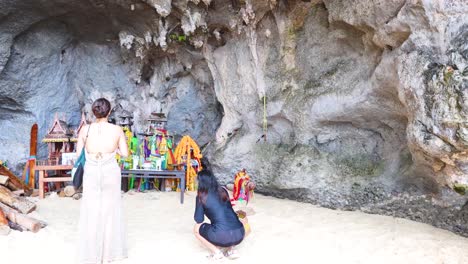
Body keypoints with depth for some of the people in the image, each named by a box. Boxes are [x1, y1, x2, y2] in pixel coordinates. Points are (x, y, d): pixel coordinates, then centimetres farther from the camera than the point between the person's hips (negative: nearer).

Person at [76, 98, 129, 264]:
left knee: (91, 212, 9)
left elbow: (78, 153, 1)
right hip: (110, 173, 0)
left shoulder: (85, 130, -7)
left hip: (91, 173, 0)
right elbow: (125, 153, -3)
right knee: (110, 211, 13)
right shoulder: (117, 130, -8)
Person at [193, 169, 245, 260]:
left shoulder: (201, 196, 1)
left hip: (222, 236, -5)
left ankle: (216, 252, 7)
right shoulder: (223, 191, 14)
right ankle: (230, 250, 16)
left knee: (196, 228, 22)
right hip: (239, 234, 5)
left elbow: (199, 220, 9)